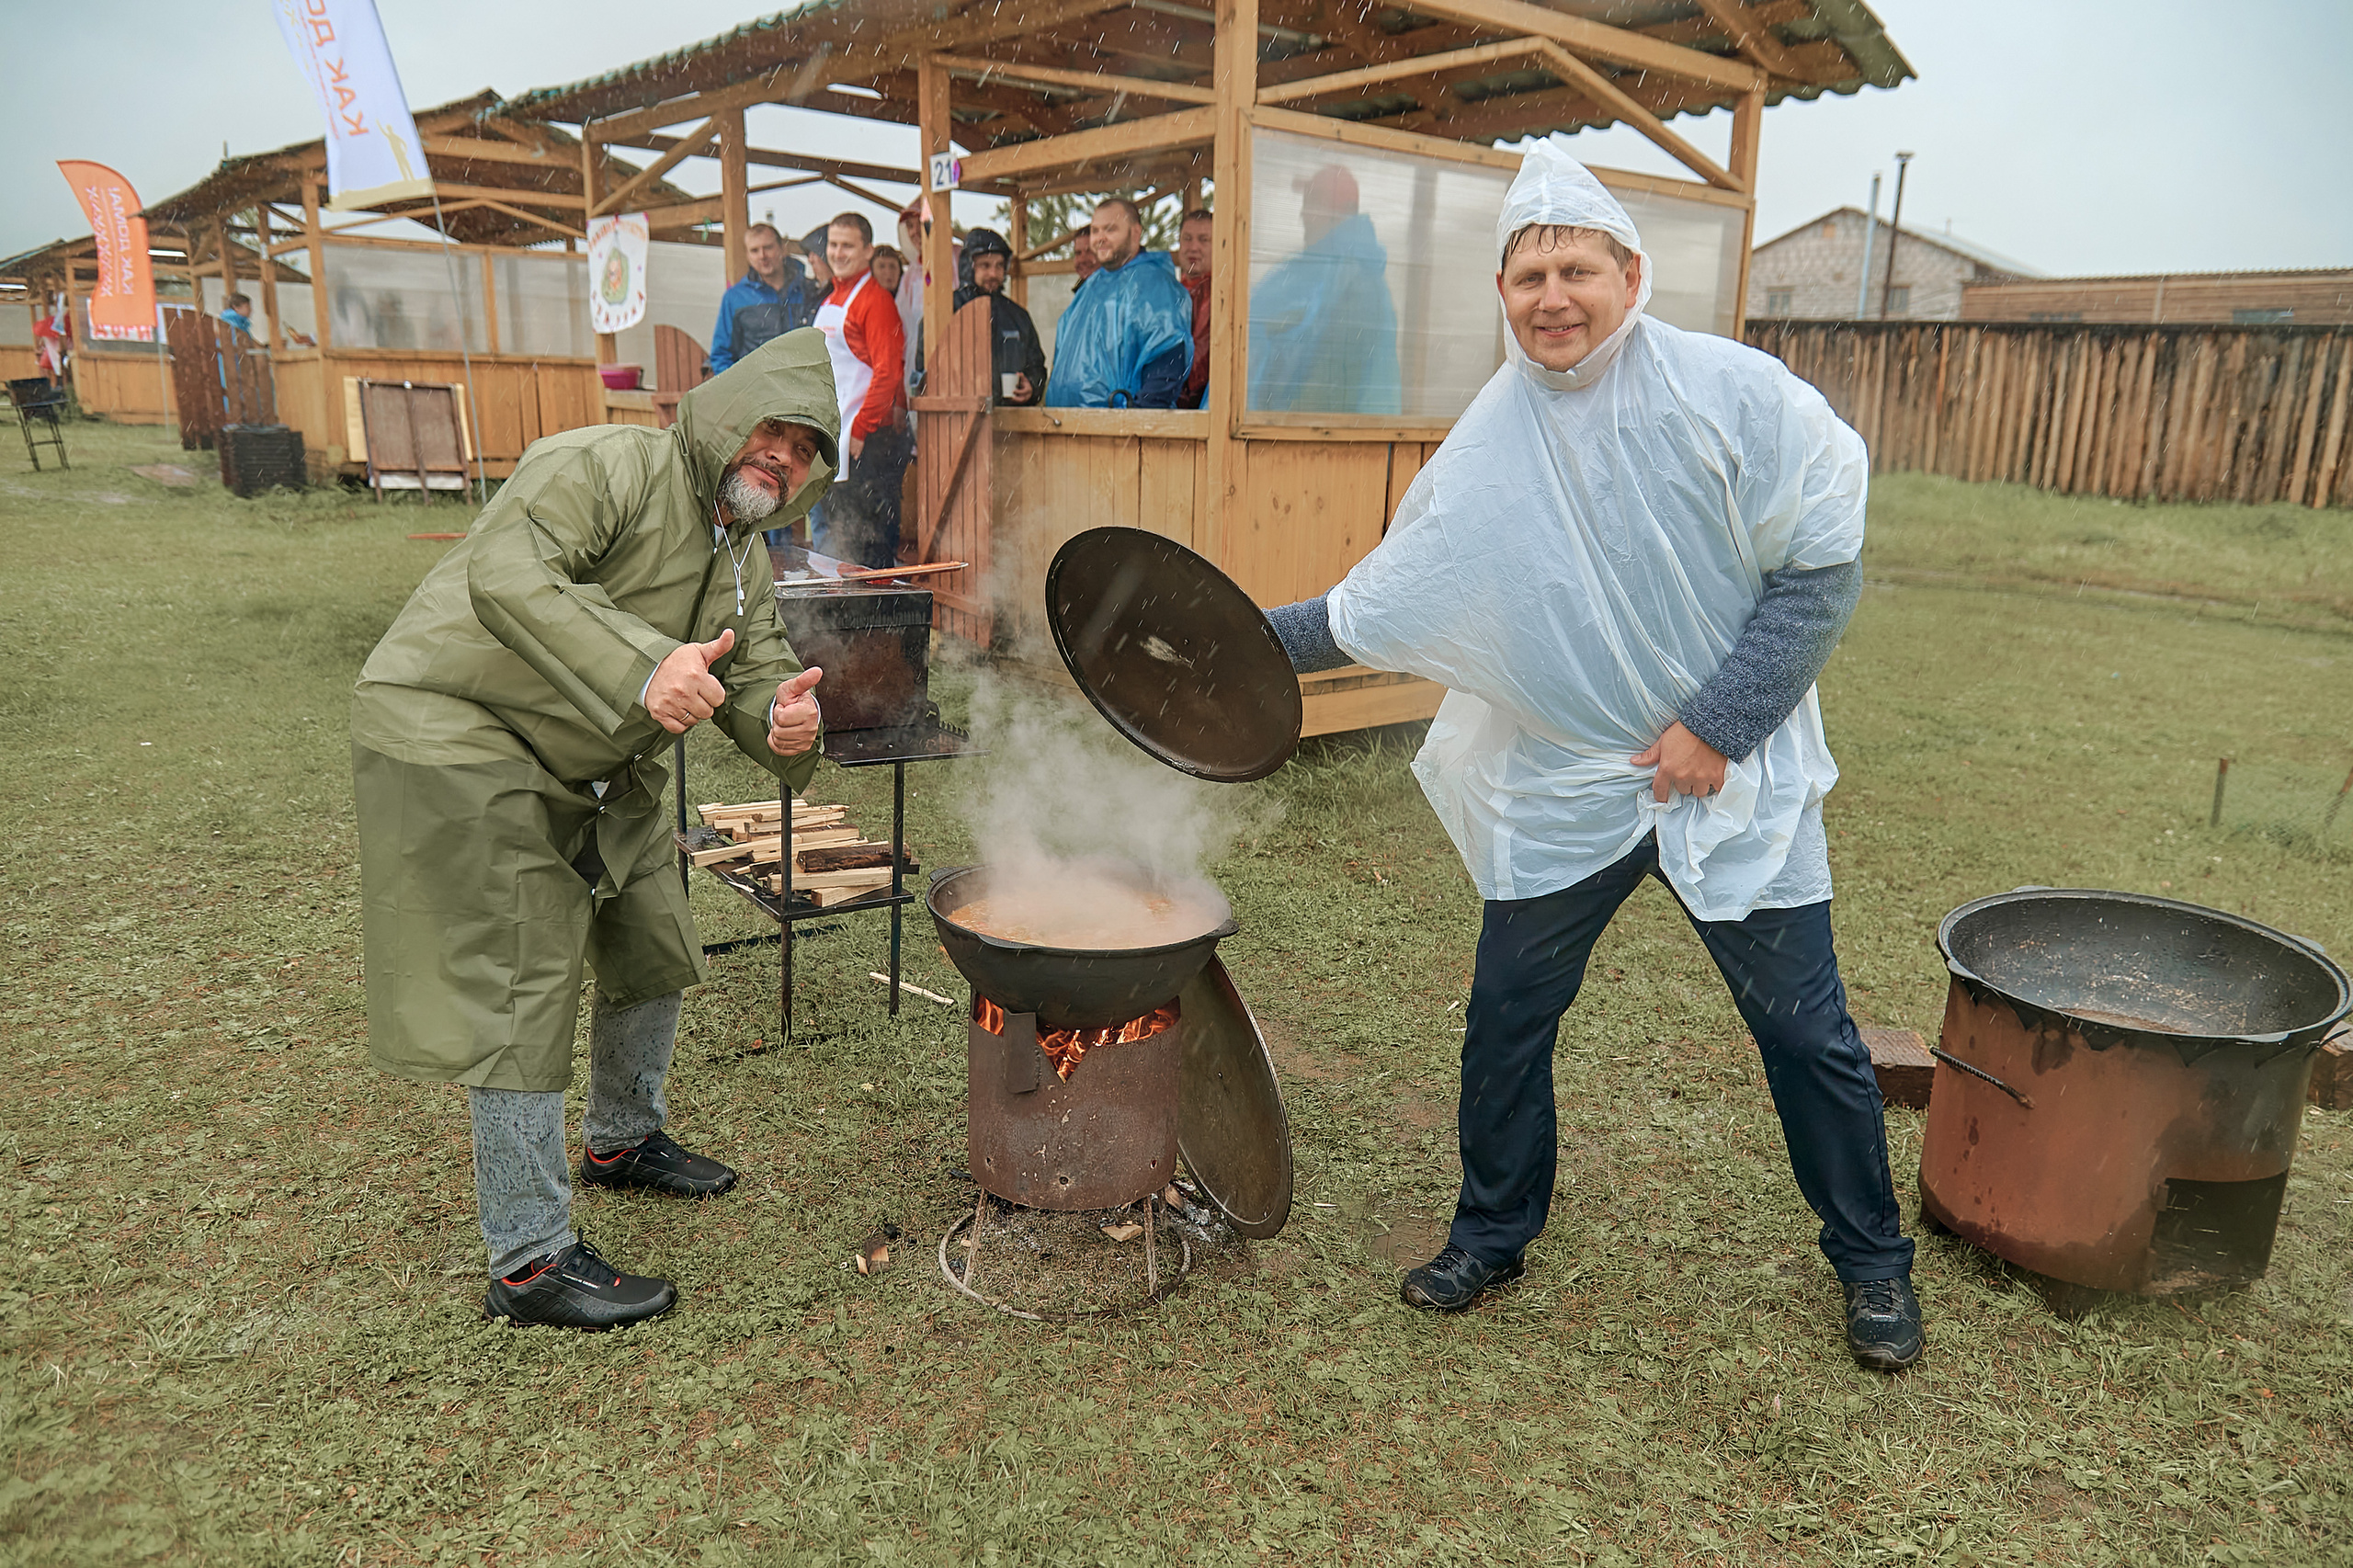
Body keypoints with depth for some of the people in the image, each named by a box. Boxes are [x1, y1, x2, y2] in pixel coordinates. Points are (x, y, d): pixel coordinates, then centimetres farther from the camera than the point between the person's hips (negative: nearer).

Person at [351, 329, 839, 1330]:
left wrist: (783, 721, -20)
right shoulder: (608, 468, -20)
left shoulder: (741, 560, 9)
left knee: (654, 950, 17)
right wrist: (641, 671, -47)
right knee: (521, 994, -9)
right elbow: (507, 574, -35)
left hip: (592, 768, 10)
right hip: (459, 737, -9)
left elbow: (757, 672, 5)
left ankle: (623, 1140, 41)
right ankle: (529, 1261, 2)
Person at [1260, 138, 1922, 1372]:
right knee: (1505, 1017, 9)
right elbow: (1385, 601, 4)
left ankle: (1872, 1261, 31)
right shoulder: (1490, 442, 0)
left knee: (1805, 1029, 7)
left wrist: (1720, 721, -14)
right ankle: (1493, 1233, 32)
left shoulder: (1733, 393, -11)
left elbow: (1821, 568, -10)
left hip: (1729, 767, -2)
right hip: (1560, 783, 3)